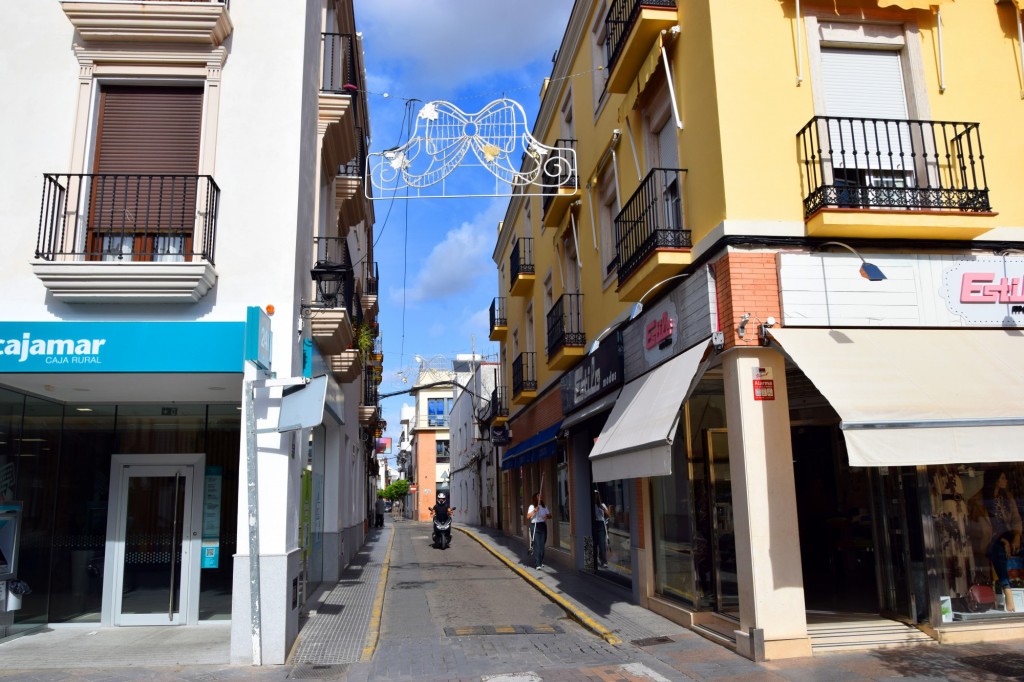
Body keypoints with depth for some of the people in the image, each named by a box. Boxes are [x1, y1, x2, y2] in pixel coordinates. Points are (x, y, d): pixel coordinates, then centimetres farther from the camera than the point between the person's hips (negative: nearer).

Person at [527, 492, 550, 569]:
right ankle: (537, 564, -12)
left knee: (542, 545, 7)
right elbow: (528, 517, -11)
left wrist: (547, 516, -8)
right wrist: (534, 511, -23)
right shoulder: (532, 507, -1)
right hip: (535, 526, -5)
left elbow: (550, 515, 14)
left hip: (543, 526, 5)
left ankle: (541, 562, 19)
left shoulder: (544, 507, 13)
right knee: (537, 545, -10)